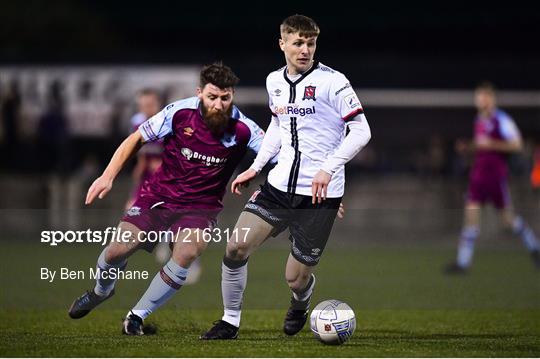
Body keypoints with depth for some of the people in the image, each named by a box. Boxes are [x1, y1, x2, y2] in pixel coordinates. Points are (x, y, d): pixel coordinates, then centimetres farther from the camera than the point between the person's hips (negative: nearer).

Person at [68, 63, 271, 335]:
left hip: (201, 205, -1)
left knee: (186, 254, -28)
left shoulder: (243, 129, -16)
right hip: (159, 195, 1)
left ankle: (137, 315, -6)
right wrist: (108, 176, -8)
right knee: (118, 250, -9)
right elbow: (137, 139, -2)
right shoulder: (179, 113, -14)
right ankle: (101, 291, 30)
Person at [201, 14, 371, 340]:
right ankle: (230, 321, 8)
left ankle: (300, 306, 38)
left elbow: (361, 131, -11)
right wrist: (255, 168, 19)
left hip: (320, 194, -5)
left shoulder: (332, 81, -11)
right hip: (280, 186, 5)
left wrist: (328, 169, -21)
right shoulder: (274, 81, 8)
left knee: (297, 278, 0)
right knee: (236, 248, -10)